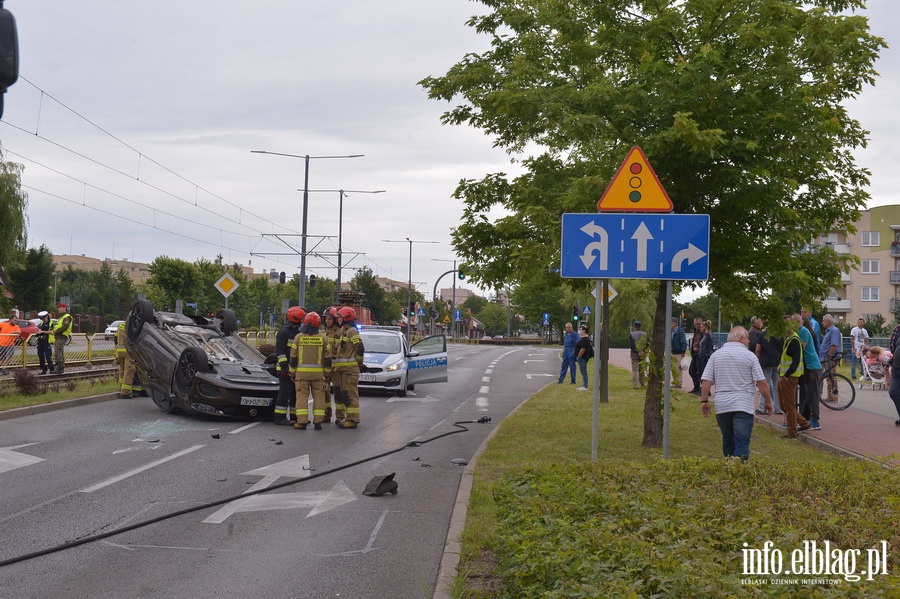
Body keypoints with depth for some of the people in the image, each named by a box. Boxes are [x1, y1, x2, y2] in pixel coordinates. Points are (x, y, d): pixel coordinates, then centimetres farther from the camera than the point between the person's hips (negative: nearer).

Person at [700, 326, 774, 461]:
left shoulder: (716, 355, 6)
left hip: (721, 406, 4)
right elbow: (762, 382, -6)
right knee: (742, 443, -6)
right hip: (743, 405, -4)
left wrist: (704, 401, 7)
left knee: (728, 441, 17)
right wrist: (768, 402, 4)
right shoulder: (749, 356, -4)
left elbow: (706, 381, 1)